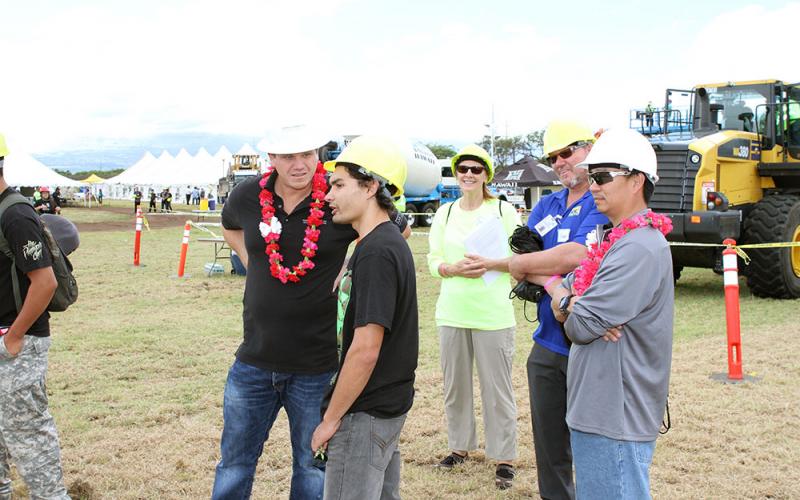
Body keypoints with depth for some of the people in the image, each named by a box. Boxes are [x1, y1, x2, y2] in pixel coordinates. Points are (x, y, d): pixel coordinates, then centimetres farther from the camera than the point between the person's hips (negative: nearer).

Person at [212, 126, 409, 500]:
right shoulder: (247, 196, -3)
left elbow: (399, 230, 3)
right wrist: (253, 265, 8)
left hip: (317, 366, -3)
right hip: (255, 360, 3)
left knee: (313, 468, 14)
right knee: (235, 462, 16)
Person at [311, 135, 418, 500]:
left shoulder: (375, 253, -21)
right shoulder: (391, 243, 10)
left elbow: (365, 349, -24)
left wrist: (330, 419, -16)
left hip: (366, 413, -10)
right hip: (388, 402, 10)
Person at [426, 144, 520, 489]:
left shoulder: (503, 210, 0)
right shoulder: (445, 213, 10)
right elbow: (433, 262, 7)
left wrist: (490, 264, -18)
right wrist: (455, 269, -13)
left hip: (493, 314, -3)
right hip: (452, 312, 4)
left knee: (497, 389, 0)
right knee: (455, 384, 12)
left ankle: (504, 458, 10)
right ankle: (460, 446, 29)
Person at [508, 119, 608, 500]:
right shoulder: (547, 205, 11)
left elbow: (574, 255, -23)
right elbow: (520, 263, 1)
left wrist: (521, 263, -7)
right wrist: (550, 282, -20)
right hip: (547, 344, 6)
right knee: (548, 447, 15)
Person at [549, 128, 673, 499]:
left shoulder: (641, 248, -20)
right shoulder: (613, 238, 13)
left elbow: (581, 326, -23)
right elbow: (564, 291, 12)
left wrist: (565, 302, -1)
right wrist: (572, 303, -11)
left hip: (617, 417, -10)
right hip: (597, 409, 10)